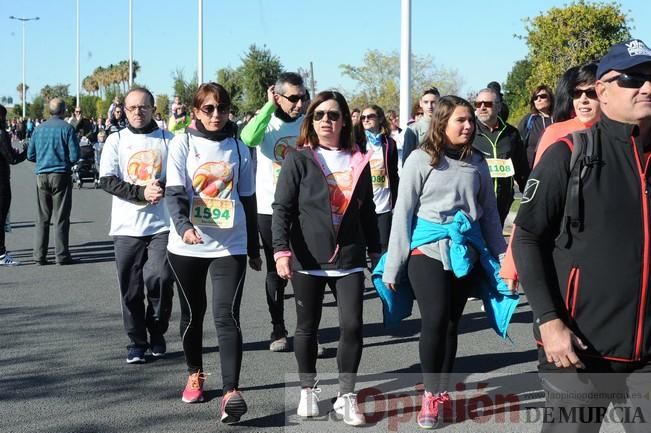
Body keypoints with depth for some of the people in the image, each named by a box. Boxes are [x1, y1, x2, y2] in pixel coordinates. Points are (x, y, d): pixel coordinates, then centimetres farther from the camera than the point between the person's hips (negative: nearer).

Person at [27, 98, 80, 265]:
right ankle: (61, 255, 2)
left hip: (41, 176, 4)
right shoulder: (67, 128, -6)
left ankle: (39, 255, 10)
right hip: (61, 176, -4)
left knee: (42, 218, 9)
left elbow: (30, 155, 8)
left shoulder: (39, 129, 6)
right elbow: (74, 156, -10)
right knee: (61, 218, 1)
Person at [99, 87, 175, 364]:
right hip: (127, 226, 1)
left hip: (161, 225, -1)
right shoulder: (116, 141, 6)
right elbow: (107, 181, -4)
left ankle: (157, 333, 12)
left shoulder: (168, 140, 6)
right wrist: (141, 192, -16)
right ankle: (137, 342, 19)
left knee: (159, 278, -13)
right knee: (130, 288, 4)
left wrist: (162, 187, -17)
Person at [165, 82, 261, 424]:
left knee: (227, 316, -11)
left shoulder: (238, 149, 7)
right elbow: (174, 192, -12)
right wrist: (183, 225, -31)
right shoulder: (182, 144, 0)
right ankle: (195, 375, 34)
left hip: (230, 246, 0)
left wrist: (254, 248, 16)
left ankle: (231, 392, -18)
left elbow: (248, 202, 13)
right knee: (192, 313, 13)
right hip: (187, 245, 0)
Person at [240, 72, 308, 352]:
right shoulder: (265, 121, -3)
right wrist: (269, 106, -23)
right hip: (270, 208, -1)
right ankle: (278, 330, 19)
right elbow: (248, 138, -28)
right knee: (275, 271, 8)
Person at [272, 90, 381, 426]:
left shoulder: (359, 161, 8)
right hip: (308, 260, -2)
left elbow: (367, 211, 16)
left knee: (352, 326, -5)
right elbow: (282, 208, -9)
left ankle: (346, 397, 8)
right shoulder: (299, 159, -3)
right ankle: (307, 390, 26)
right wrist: (282, 250, -20)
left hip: (349, 259, 2)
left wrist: (375, 250, 18)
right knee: (307, 327, 9)